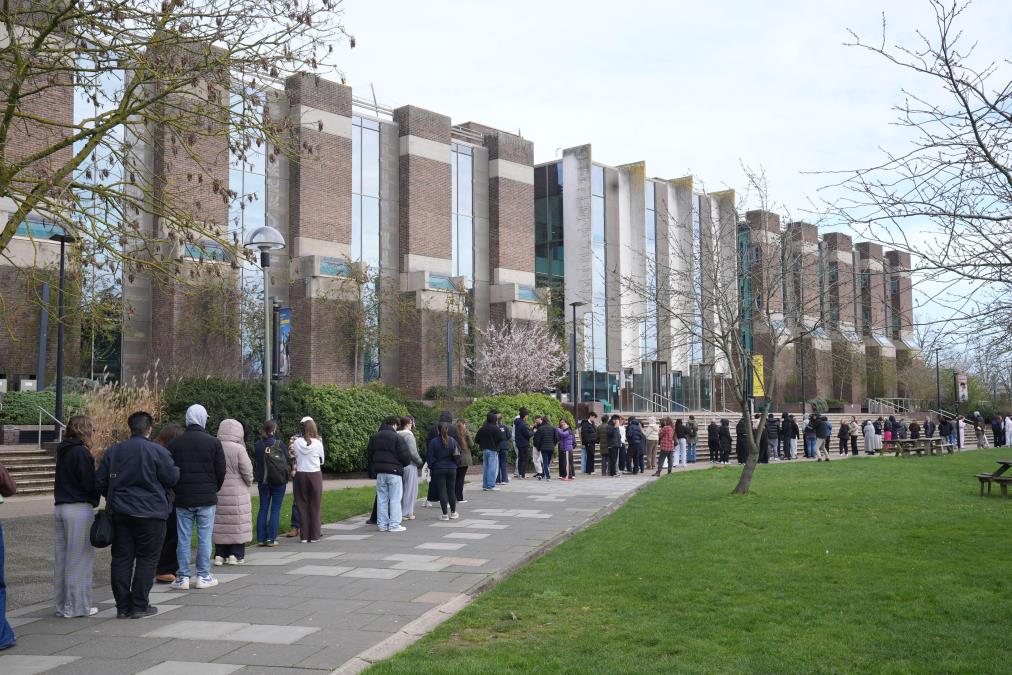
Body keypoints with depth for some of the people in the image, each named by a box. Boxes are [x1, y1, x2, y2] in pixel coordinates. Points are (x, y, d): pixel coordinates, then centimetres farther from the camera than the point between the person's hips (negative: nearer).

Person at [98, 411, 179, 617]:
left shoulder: (113, 451, 5)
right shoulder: (158, 452, -10)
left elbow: (99, 481, 7)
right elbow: (172, 478, -6)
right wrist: (177, 469, 16)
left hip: (119, 513, 5)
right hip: (150, 513, -4)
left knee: (121, 558, 9)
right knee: (147, 559, 4)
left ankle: (122, 606, 12)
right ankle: (139, 606, 4)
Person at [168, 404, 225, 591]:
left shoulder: (175, 442, 1)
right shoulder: (213, 442, -4)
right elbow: (221, 471, -1)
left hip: (182, 498, 2)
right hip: (206, 498, -2)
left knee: (183, 538, 6)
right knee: (205, 537, 4)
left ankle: (183, 577, 8)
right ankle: (204, 576, 7)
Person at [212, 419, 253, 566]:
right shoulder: (239, 449, -14)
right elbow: (247, 472, -12)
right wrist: (248, 483, 8)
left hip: (217, 492, 4)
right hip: (236, 493, -4)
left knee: (220, 522, 11)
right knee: (237, 523, 6)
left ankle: (220, 554, 15)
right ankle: (236, 555, 8)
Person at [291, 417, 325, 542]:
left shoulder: (296, 442, -5)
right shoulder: (318, 443, -7)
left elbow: (295, 457, 3)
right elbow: (322, 461, 5)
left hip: (300, 475, 1)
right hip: (315, 475, -1)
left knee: (302, 506, 8)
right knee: (315, 506, 6)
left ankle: (304, 536, 9)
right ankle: (314, 536, 8)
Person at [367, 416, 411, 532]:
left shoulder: (374, 437, 10)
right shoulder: (397, 438, -10)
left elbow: (369, 455, 15)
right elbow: (405, 455, -10)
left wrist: (371, 470, 22)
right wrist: (405, 463, 13)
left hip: (379, 472, 6)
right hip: (394, 471, -6)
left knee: (381, 498, 10)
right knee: (395, 499, -1)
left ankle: (382, 524, 11)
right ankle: (394, 525, -2)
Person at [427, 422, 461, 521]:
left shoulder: (433, 442, -10)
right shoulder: (452, 440, -3)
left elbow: (429, 456, -9)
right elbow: (459, 452, 1)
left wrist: (431, 466, 4)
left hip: (438, 469, -2)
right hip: (451, 468, 3)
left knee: (442, 491, 1)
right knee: (451, 490, 13)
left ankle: (445, 514, -1)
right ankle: (453, 513, 20)